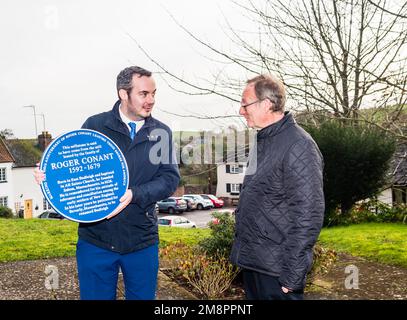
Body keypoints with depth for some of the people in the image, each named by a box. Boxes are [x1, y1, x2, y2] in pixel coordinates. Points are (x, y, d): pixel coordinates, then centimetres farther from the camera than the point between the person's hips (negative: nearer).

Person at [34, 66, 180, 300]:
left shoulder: (161, 132, 4)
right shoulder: (95, 125, -1)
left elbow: (170, 177, -4)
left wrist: (134, 195, -20)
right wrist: (49, 175, -19)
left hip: (143, 242, 2)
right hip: (95, 239, -1)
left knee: (143, 296, 14)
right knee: (96, 296, 11)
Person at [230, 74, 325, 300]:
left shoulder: (298, 145, -18)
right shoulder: (263, 141, 11)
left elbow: (308, 215, -22)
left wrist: (292, 275, -21)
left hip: (275, 271, -9)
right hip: (251, 262, 9)